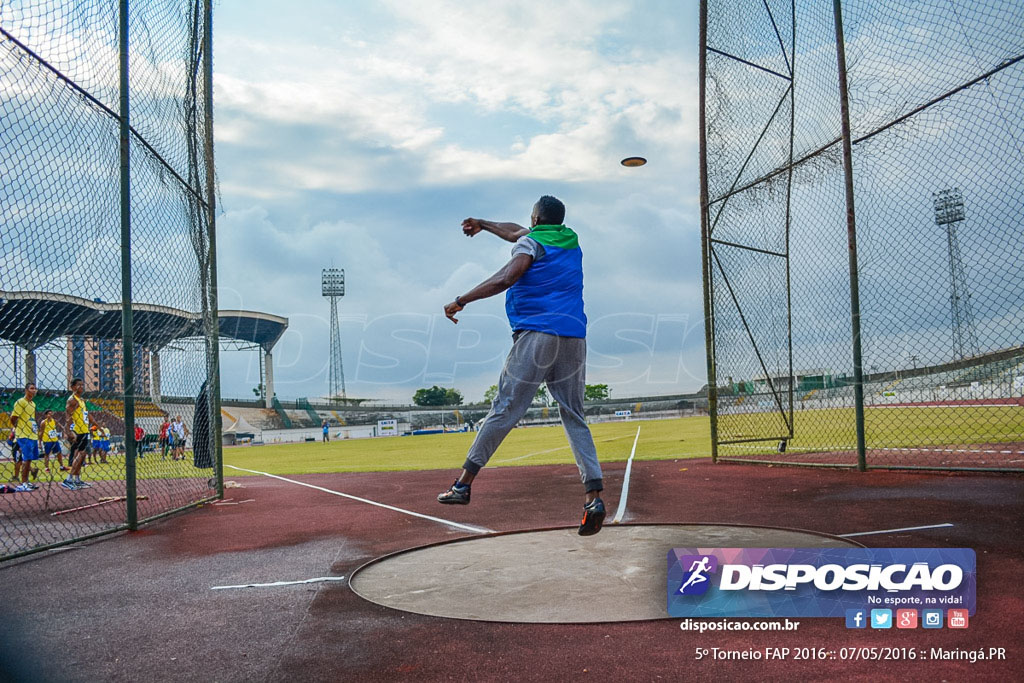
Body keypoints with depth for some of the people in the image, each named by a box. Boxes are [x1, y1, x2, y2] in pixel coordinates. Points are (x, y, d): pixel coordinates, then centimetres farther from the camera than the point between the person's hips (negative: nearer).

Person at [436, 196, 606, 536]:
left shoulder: (532, 242, 4)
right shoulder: (571, 241, 24)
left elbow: (505, 279, -14)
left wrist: (460, 301, -9)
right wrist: (483, 224, 52)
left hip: (536, 336, -5)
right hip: (574, 338, 6)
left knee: (504, 411, -4)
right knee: (574, 417, 5)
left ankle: (464, 483, 1)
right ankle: (594, 495, -7)